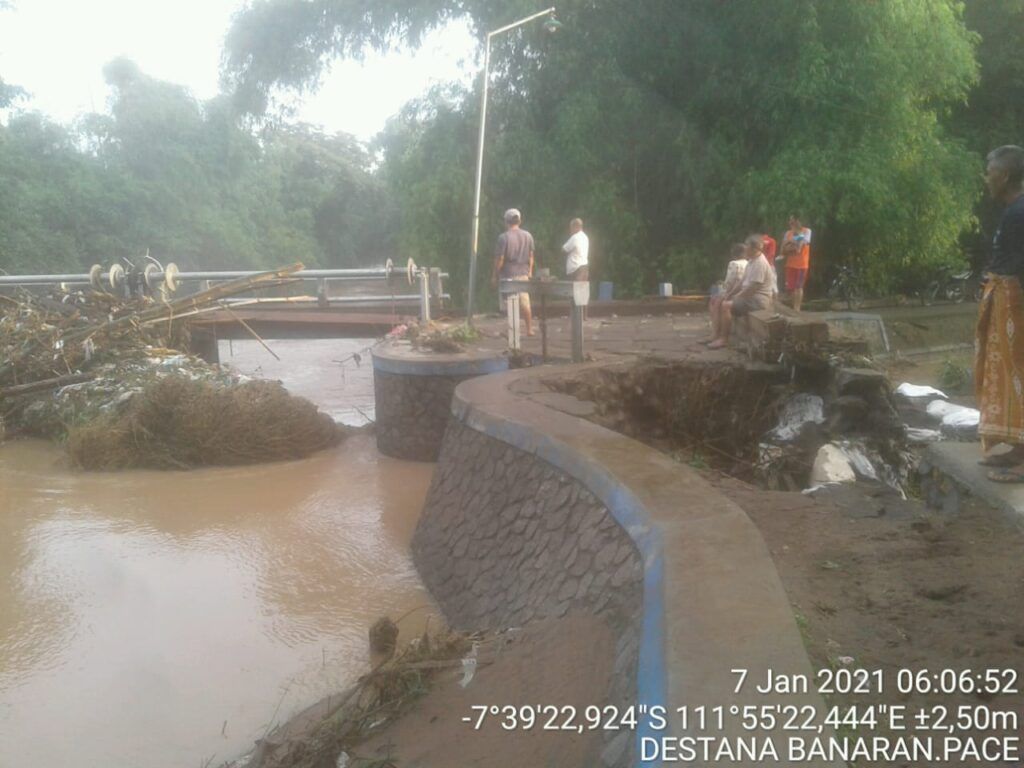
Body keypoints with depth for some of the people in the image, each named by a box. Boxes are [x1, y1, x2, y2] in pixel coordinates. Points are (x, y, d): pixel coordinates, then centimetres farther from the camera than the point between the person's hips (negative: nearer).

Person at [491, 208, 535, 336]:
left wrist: (494, 275, -1)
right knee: (525, 302, 10)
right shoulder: (528, 236, 4)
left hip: (509, 274, -5)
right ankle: (529, 329, 13)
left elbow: (500, 259, -10)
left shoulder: (503, 237, -11)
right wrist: (530, 272, 21)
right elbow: (531, 257, 9)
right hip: (524, 273, 5)